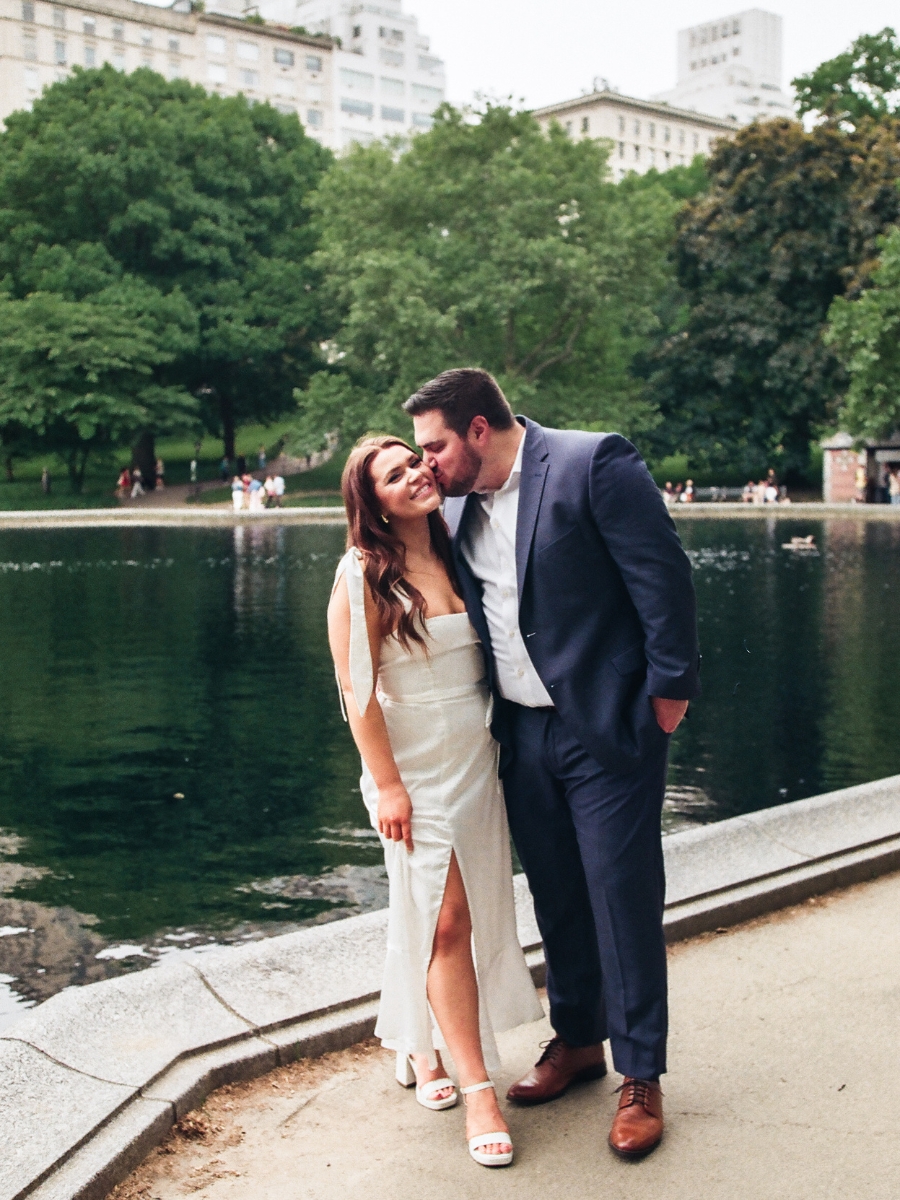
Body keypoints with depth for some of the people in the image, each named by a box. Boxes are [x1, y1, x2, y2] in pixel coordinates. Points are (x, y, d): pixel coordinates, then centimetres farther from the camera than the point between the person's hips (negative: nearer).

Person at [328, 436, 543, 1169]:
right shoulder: (364, 574, -10)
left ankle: (418, 1046, 30)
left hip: (478, 759, 6)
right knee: (448, 921, -5)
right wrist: (386, 784, -15)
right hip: (415, 769, -6)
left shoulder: (455, 558, 8)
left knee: (478, 916, 10)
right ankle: (478, 1090, 5)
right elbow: (357, 688, -12)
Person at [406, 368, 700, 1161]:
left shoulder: (595, 463, -14)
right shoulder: (459, 505, 7)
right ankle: (577, 1040, 36)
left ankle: (641, 1078, 17)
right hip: (523, 733, 7)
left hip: (607, 726, -6)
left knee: (624, 900, 2)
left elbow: (662, 575, -14)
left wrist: (669, 689, -12)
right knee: (556, 896, 17)